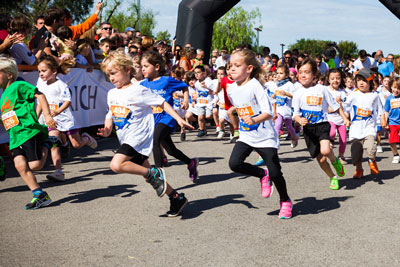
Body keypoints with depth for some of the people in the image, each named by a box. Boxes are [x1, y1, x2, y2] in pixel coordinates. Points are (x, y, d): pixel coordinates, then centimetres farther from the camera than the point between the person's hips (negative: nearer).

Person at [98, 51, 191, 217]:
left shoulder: (138, 91, -12)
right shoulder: (111, 94, 9)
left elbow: (161, 103, -8)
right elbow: (110, 115, 18)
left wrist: (178, 119, -14)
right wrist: (107, 130, -2)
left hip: (139, 137, -8)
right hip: (127, 139, 8)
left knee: (116, 164, -25)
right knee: (147, 176, 12)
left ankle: (155, 174, -13)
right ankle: (177, 198, 24)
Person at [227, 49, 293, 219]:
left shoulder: (254, 86, -19)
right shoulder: (231, 89, 1)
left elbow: (268, 113, -25)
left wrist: (254, 120, -41)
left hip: (265, 136, -6)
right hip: (246, 136, 6)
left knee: (275, 173, -4)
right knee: (234, 163, -15)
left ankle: (285, 202, 24)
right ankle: (263, 175, 12)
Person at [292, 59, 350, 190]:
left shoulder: (321, 89, -2)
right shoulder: (298, 93, 1)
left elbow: (335, 106, 6)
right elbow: (295, 113, 2)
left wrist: (345, 119, 3)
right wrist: (299, 119, -20)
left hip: (322, 125, -2)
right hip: (308, 128, 2)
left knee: (325, 150, -28)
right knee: (320, 159, 6)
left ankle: (335, 161, 7)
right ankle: (333, 178, 29)